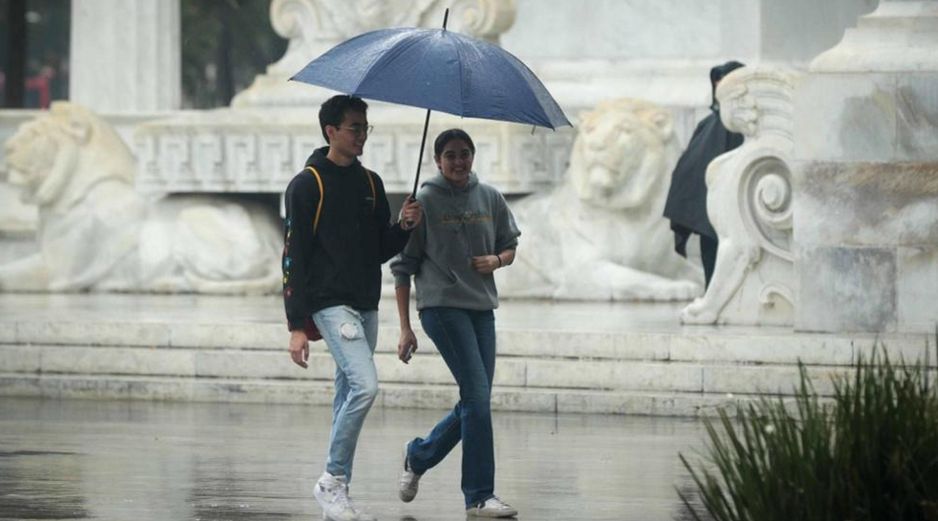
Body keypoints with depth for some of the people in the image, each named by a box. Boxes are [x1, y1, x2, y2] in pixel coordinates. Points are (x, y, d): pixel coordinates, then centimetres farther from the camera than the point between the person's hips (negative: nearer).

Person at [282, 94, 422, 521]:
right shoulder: (307, 185, -6)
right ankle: (332, 482, -10)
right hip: (330, 304, -7)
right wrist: (297, 326, -12)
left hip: (366, 306, 7)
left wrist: (404, 227, -4)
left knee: (349, 397, 8)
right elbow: (294, 257, -8)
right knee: (365, 386, -20)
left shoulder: (370, 183, 14)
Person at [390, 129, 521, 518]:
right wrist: (405, 328, -4)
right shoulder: (424, 202, -4)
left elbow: (510, 246, 19)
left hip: (482, 307, 6)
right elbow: (403, 266, -1)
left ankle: (418, 456, 33)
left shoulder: (489, 198, 9)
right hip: (442, 306, -6)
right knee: (477, 397, -14)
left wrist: (496, 260, -6)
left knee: (474, 402, 9)